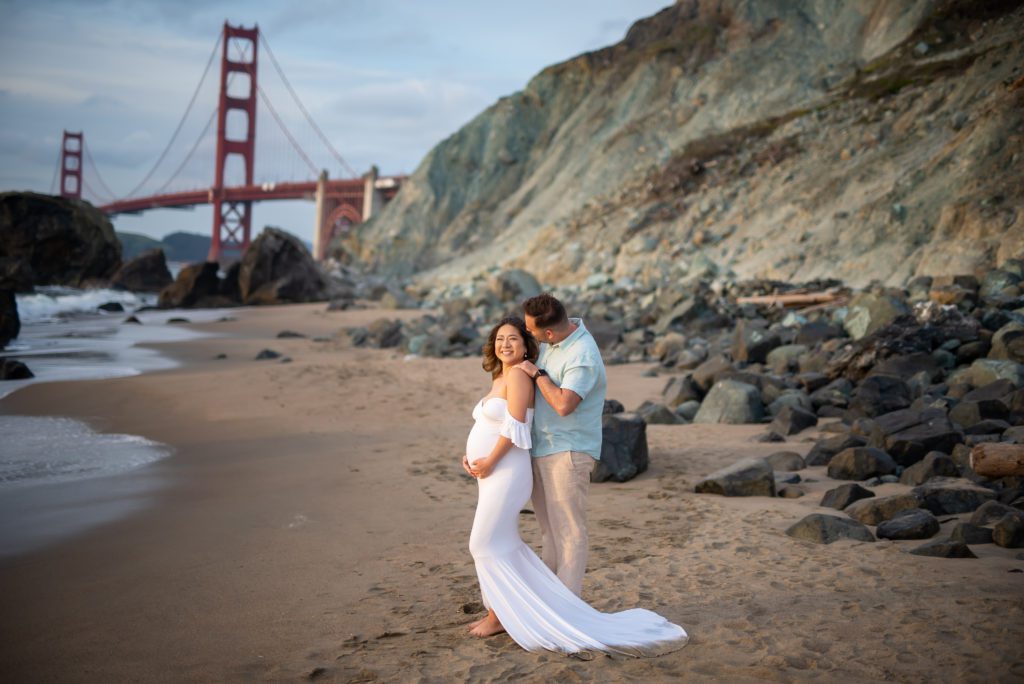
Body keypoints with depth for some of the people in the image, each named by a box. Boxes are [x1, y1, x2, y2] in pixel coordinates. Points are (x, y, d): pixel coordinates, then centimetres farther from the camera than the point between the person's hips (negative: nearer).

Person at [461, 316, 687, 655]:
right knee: (501, 546, 13)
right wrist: (470, 455, 7)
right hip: (492, 474, 10)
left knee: (488, 545, -5)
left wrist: (489, 461, -16)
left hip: (505, 473, -10)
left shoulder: (518, 375, -12)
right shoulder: (500, 379, 17)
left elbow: (514, 426, -19)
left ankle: (499, 616, 5)